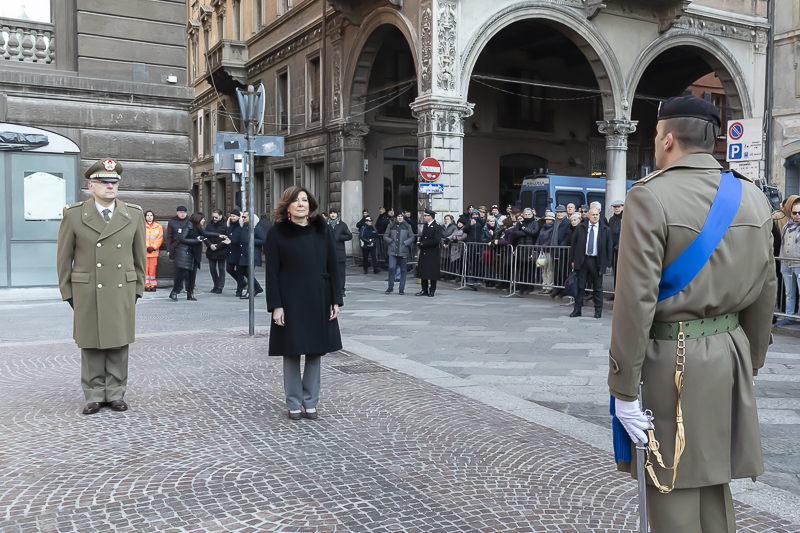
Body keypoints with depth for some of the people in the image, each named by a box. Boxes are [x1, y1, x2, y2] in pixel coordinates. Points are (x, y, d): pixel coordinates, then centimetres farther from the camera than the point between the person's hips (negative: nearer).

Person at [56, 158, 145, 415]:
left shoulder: (134, 215, 3)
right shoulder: (73, 215, -1)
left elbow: (140, 255, 10)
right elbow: (63, 257, 4)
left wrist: (138, 288, 8)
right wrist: (67, 293, 3)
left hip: (122, 292, 1)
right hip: (87, 293, -1)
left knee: (119, 345, 6)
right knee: (91, 346, 6)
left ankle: (115, 394, 18)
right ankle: (94, 396, 17)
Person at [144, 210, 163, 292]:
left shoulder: (159, 227, 10)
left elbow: (160, 238, 5)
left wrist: (153, 247, -5)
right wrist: (147, 247, -9)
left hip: (154, 251, 1)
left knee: (153, 268, -1)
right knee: (145, 268, -4)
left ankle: (152, 285, 5)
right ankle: (147, 285, -1)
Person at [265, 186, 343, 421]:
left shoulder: (322, 230, 3)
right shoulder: (277, 233, -3)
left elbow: (333, 266, 4)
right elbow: (272, 272, -4)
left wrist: (336, 300, -1)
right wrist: (276, 305, -11)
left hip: (319, 301, 2)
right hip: (290, 302, -2)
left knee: (315, 353, 8)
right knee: (291, 353, 4)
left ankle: (310, 403, 20)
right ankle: (294, 404, 17)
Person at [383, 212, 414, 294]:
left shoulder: (407, 227, 6)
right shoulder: (391, 226, 7)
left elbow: (412, 237, 4)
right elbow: (385, 236, 10)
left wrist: (405, 243, -8)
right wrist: (391, 241, -5)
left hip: (403, 252, 0)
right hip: (393, 251, 0)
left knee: (403, 270, 3)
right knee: (391, 268, -13)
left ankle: (402, 289, 12)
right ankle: (391, 287, 1)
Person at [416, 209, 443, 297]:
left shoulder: (437, 226, -10)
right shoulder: (425, 225, 15)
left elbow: (436, 240, -18)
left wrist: (423, 244, -16)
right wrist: (420, 242, -1)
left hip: (432, 254, -7)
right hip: (423, 253, 7)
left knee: (432, 273, 0)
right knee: (423, 272, 7)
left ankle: (432, 291, 9)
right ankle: (424, 290, 14)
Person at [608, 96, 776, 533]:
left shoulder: (649, 197, -14)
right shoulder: (753, 198, 7)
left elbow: (636, 301, -18)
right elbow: (765, 294, 11)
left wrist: (624, 389, -13)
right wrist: (750, 363, 21)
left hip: (670, 362, -7)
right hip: (730, 356, 7)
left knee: (672, 492, 5)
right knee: (715, 485, 19)